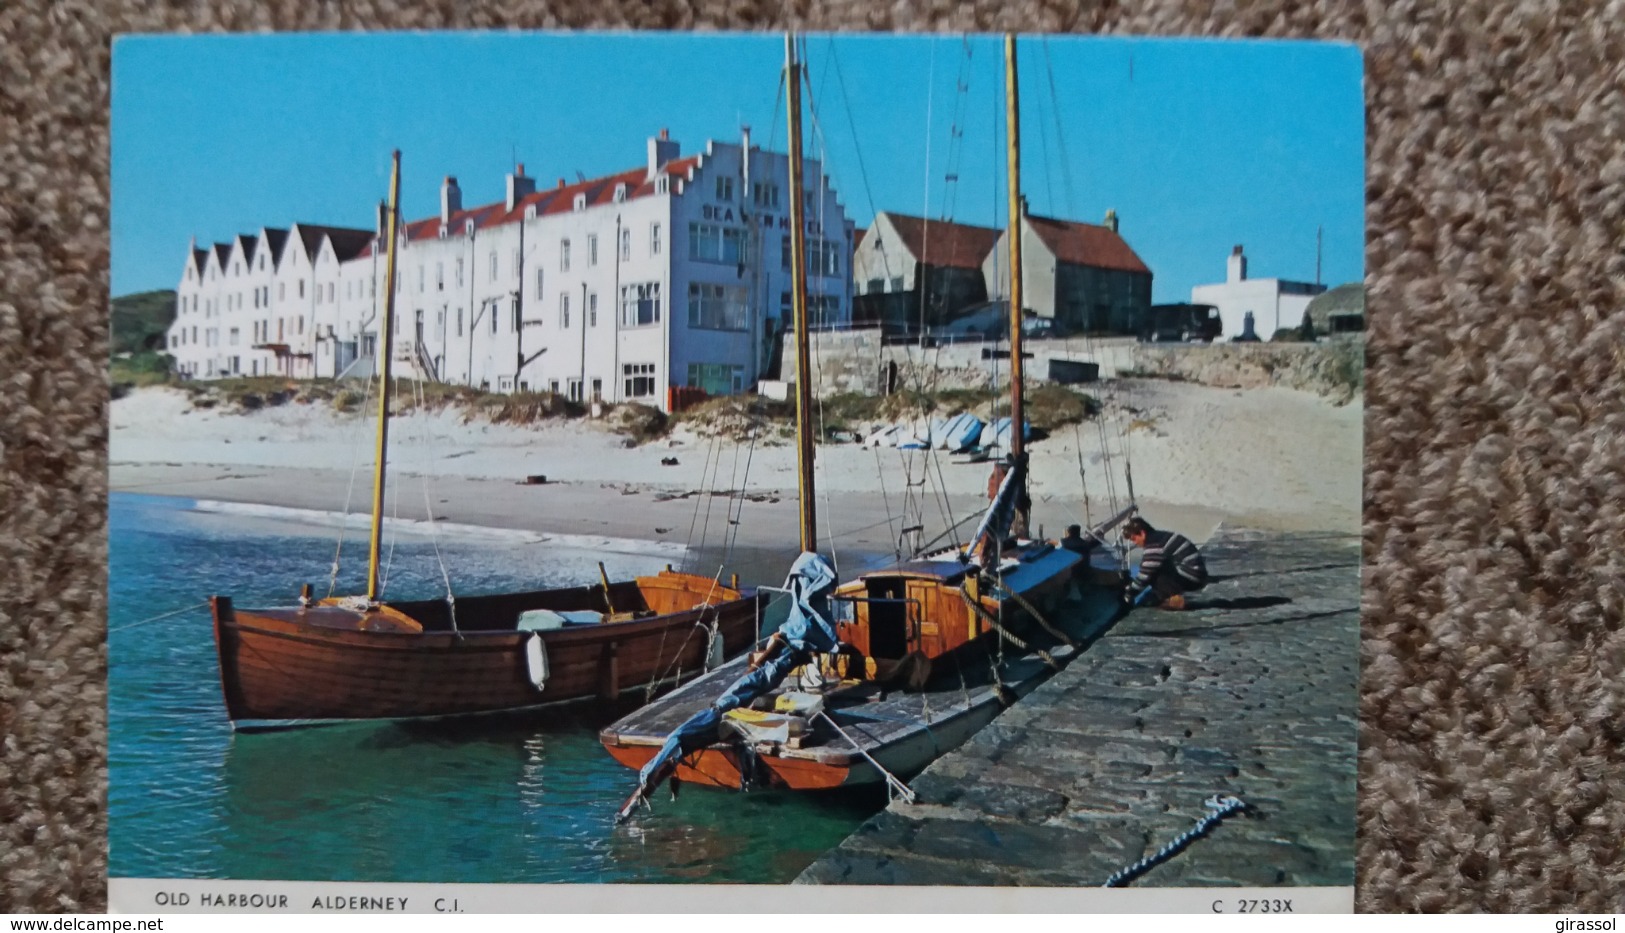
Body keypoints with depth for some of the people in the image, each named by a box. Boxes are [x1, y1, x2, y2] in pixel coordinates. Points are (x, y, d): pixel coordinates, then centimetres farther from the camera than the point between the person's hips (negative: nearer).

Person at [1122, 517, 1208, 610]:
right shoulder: (1161, 537, 14)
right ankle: (1174, 594, 8)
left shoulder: (1154, 544, -16)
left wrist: (1129, 594, -2)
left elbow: (1145, 575, -14)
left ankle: (1174, 599, -10)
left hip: (1192, 577, -10)